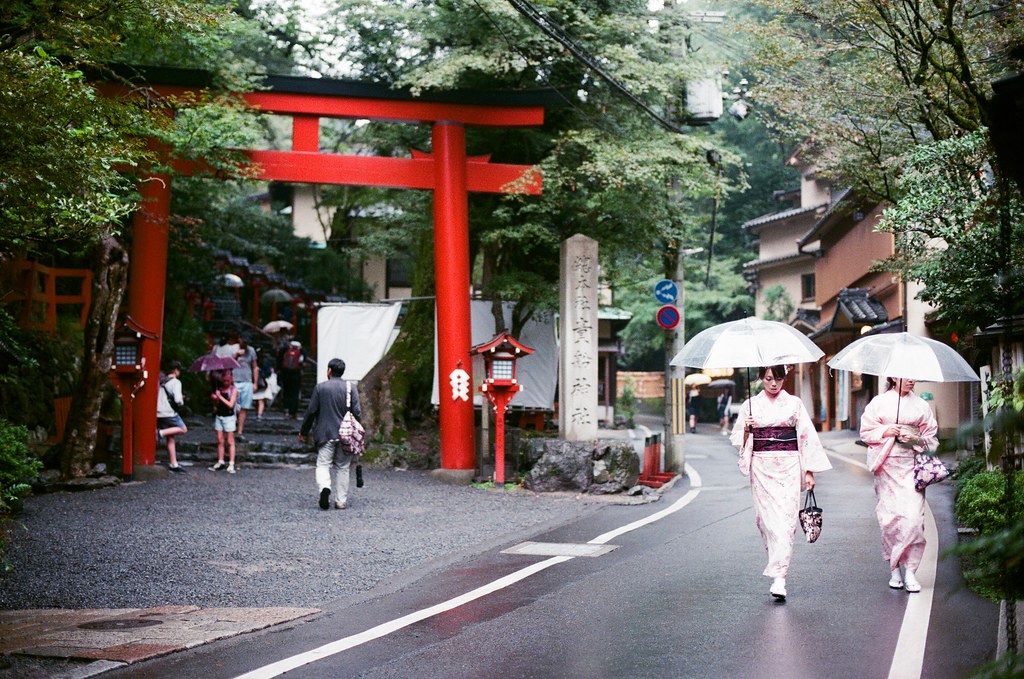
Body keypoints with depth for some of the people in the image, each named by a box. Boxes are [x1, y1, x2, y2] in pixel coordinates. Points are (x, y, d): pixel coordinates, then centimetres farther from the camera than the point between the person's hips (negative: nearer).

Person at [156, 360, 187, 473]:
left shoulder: (160, 380, 13)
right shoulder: (175, 382, -9)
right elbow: (178, 400, -20)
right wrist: (181, 401, 5)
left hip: (158, 413, 7)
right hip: (169, 413, -7)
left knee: (170, 438, 11)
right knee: (183, 429, 10)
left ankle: (173, 464, 11)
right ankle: (161, 432, -9)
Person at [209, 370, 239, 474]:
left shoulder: (233, 390, -5)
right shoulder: (219, 389, 8)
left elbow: (230, 404, -15)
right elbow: (216, 405, 12)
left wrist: (220, 396, -15)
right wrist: (214, 398, -9)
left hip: (229, 417, -5)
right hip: (219, 416, 5)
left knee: (230, 441, -2)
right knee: (219, 441, 7)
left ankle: (231, 464, -3)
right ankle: (220, 462, 13)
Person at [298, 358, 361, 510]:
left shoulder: (320, 388, -2)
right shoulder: (351, 388, 2)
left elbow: (311, 411, -1)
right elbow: (356, 412, -2)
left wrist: (303, 432, 10)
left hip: (325, 434, -2)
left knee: (323, 465, 0)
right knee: (342, 468, 10)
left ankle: (324, 488, -28)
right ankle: (341, 501, 10)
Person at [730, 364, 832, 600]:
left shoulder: (794, 403, 8)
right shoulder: (751, 405, 9)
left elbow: (807, 437, 7)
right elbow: (738, 440, 11)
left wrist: (809, 471, 2)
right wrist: (747, 429, -11)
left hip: (789, 466, -1)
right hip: (762, 467, 1)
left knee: (786, 519, -10)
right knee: (768, 518, -5)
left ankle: (779, 578, -13)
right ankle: (778, 570, 12)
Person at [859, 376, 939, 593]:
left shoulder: (921, 405, 10)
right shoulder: (879, 402, 7)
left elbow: (931, 438, 11)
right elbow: (866, 431, 6)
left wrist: (915, 439, -8)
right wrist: (885, 431, -10)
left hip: (912, 465, 1)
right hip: (887, 467, -1)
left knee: (913, 516, -12)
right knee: (890, 516, -4)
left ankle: (910, 571, -8)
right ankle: (894, 570, 9)